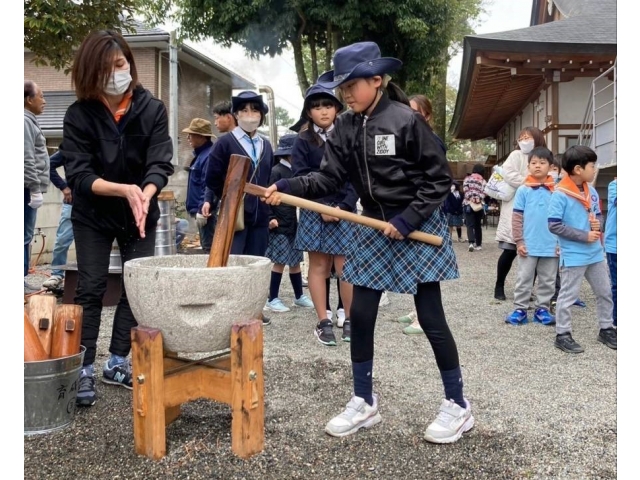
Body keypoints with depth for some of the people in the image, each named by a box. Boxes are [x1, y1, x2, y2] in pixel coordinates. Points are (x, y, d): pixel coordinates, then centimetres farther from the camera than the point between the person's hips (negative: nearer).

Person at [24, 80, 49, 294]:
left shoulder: (29, 121, 19)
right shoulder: (25, 121, -12)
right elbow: (27, 160, -19)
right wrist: (35, 189, -20)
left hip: (30, 189, 10)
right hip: (27, 189, -10)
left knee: (26, 236, 11)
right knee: (25, 236, -8)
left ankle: (22, 279, 16)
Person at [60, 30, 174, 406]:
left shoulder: (152, 109, -11)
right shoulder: (79, 115, -14)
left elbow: (160, 164, -18)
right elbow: (78, 175, -20)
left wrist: (144, 195, -39)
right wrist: (125, 189, -36)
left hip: (141, 214, 2)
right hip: (93, 215, -2)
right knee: (91, 288, -3)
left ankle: (118, 362, 17)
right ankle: (84, 369, 6)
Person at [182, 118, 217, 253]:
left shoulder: (209, 156, -16)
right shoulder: (200, 154, 16)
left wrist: (202, 210, -23)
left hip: (205, 211, -10)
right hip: (202, 210, 10)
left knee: (209, 249, -7)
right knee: (207, 247, 14)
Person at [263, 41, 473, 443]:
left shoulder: (407, 120, -16)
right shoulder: (345, 128, 2)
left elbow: (439, 180, -13)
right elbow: (330, 177, -3)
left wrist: (407, 220, -19)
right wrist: (288, 188, -18)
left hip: (418, 228, -6)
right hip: (374, 229, 6)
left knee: (430, 318, 0)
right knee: (361, 316, 5)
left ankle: (459, 406, 16)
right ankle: (364, 403, 21)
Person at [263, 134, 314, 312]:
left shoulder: (294, 171, 12)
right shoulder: (276, 171, -12)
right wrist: (270, 218, -21)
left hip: (294, 225, 8)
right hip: (280, 226, -8)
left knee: (295, 261, 14)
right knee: (279, 262, -4)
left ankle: (299, 296, 24)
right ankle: (272, 299, 6)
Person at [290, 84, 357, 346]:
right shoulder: (303, 141, 4)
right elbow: (301, 177, -3)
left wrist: (343, 206, -11)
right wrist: (322, 207, -13)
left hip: (344, 210, 0)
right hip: (314, 211, 0)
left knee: (345, 267, 0)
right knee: (319, 266, 3)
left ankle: (349, 320, 11)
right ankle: (324, 322, 9)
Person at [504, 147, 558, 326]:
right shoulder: (523, 190, -4)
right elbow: (517, 217, -2)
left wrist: (561, 242, -1)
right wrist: (519, 241, -6)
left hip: (551, 246, 2)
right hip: (528, 245, -2)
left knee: (548, 281, 11)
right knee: (524, 279, 6)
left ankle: (542, 309, 22)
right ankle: (520, 310, 13)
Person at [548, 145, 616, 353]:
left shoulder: (592, 192, 5)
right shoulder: (560, 194, -17)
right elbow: (554, 225, -20)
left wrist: (598, 224, -6)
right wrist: (584, 236, -19)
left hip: (595, 252, 7)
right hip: (573, 255, -7)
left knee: (605, 292, 16)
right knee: (568, 296, 3)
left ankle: (606, 330, 32)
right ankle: (562, 335, 15)